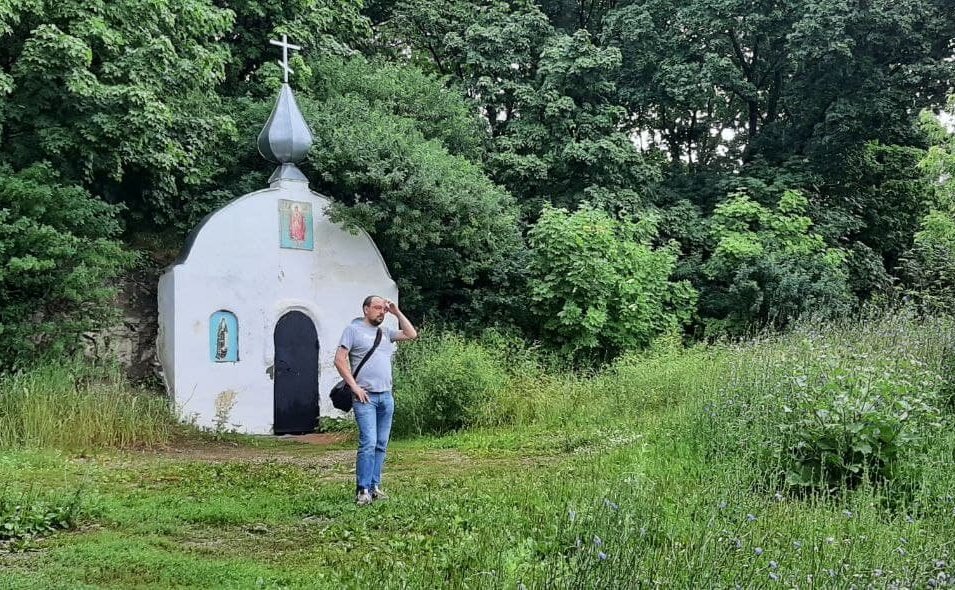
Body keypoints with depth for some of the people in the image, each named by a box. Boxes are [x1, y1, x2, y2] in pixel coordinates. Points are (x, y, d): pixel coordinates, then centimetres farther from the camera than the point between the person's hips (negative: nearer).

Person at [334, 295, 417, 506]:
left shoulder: (385, 331, 17)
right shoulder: (353, 329, 1)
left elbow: (411, 334, 17)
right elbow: (339, 360, -5)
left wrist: (397, 312, 11)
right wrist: (354, 386, -11)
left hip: (386, 396, 6)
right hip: (365, 396, -6)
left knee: (381, 445, 6)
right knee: (368, 443, -14)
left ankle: (375, 486, 13)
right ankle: (362, 490, -9)